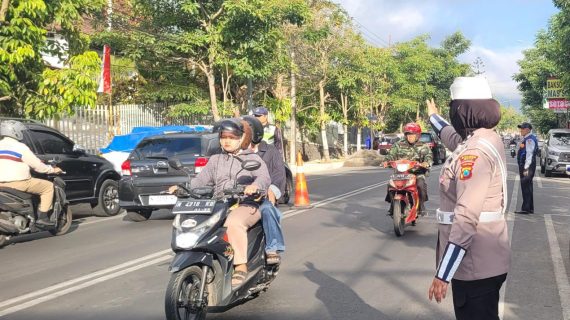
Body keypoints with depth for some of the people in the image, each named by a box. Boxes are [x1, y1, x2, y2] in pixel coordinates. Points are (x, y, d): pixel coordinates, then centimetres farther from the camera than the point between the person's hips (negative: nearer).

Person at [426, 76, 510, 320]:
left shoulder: (475, 152, -23)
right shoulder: (489, 139, 6)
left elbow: (466, 218, -29)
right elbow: (453, 138, 31)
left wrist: (443, 274, -28)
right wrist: (433, 116, 49)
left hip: (476, 264, -10)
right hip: (487, 259, 10)